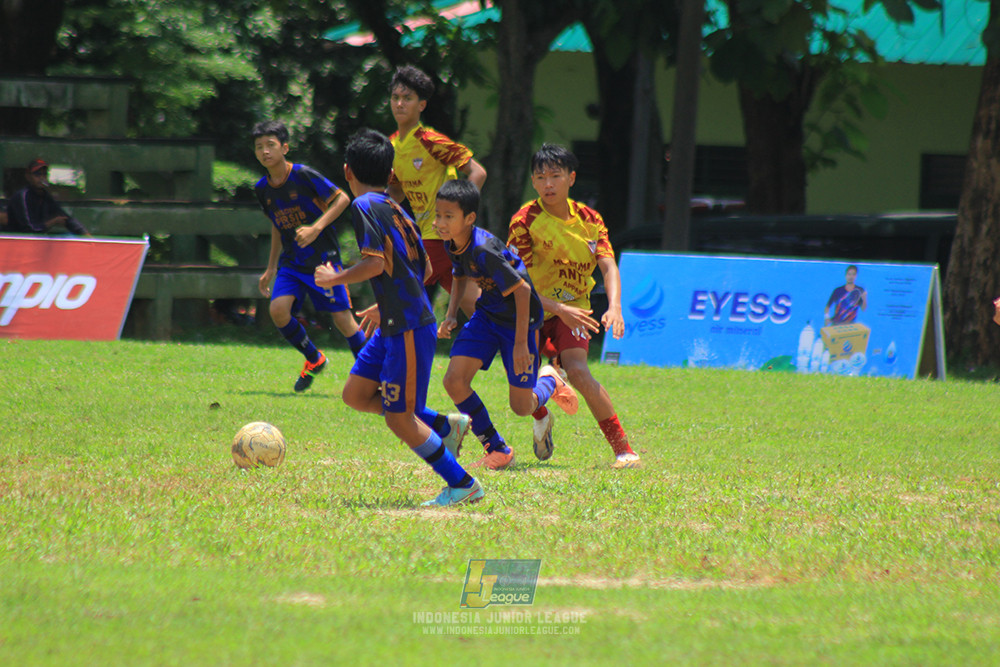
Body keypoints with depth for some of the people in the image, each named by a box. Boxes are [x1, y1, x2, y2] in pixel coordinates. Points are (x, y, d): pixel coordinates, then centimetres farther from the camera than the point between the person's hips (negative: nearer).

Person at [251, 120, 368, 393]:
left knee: (342, 317, -4)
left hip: (323, 258, -5)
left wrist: (316, 228, -23)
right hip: (291, 262, 5)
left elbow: (342, 198, -12)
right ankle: (314, 360, 9)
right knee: (278, 310, -15)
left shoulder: (304, 176, -15)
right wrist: (271, 269, 19)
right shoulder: (262, 189, 4)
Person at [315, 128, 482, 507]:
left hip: (408, 327, -9)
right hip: (395, 324, 9)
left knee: (398, 418, -4)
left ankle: (463, 485, 2)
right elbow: (423, 267, 18)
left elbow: (375, 262, -22)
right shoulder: (396, 210, 15)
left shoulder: (365, 206, -11)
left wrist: (334, 279, -7)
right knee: (355, 394, 13)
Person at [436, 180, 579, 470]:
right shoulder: (453, 244, -7)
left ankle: (549, 382, 36)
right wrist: (451, 315, 3)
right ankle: (497, 450, 3)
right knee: (454, 381, -12)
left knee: (521, 407, -1)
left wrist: (521, 343, -26)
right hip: (487, 314, 7)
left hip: (519, 318, -7)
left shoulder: (484, 249, -32)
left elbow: (522, 290, -27)